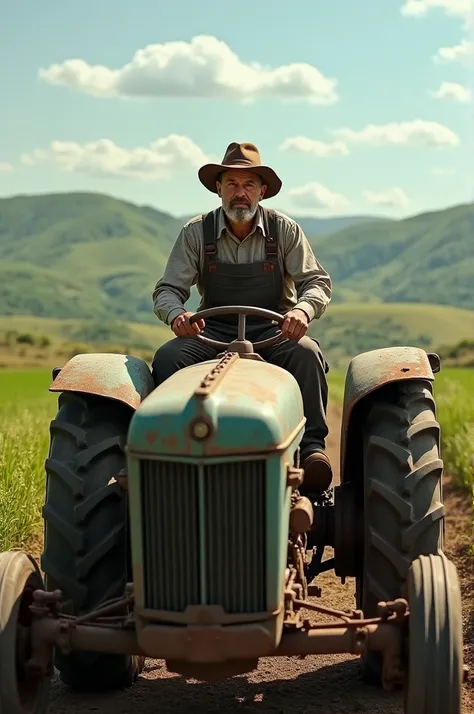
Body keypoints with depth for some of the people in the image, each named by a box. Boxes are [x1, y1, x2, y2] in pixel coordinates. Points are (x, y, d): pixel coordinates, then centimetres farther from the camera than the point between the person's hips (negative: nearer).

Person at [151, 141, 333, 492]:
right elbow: (167, 290, 0)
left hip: (274, 331, -1)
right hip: (214, 331, 1)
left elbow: (318, 282, -3)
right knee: (167, 358, -28)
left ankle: (313, 446, -30)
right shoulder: (196, 233, 2)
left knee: (307, 353, -33)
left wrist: (303, 309, -28)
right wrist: (177, 315, -26)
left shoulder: (284, 230, 1)